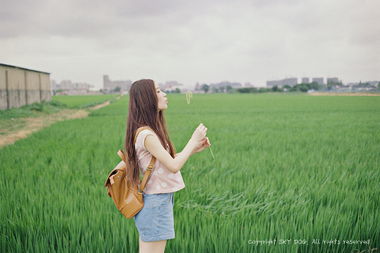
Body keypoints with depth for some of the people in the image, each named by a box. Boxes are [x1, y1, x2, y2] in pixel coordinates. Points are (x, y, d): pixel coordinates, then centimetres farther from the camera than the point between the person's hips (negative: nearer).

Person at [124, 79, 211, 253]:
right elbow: (174, 166, -20)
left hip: (153, 200, 9)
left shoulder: (151, 130, 8)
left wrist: (194, 149, 6)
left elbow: (168, 159, 14)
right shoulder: (147, 134, -21)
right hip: (157, 201, -9)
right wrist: (193, 140, -10)